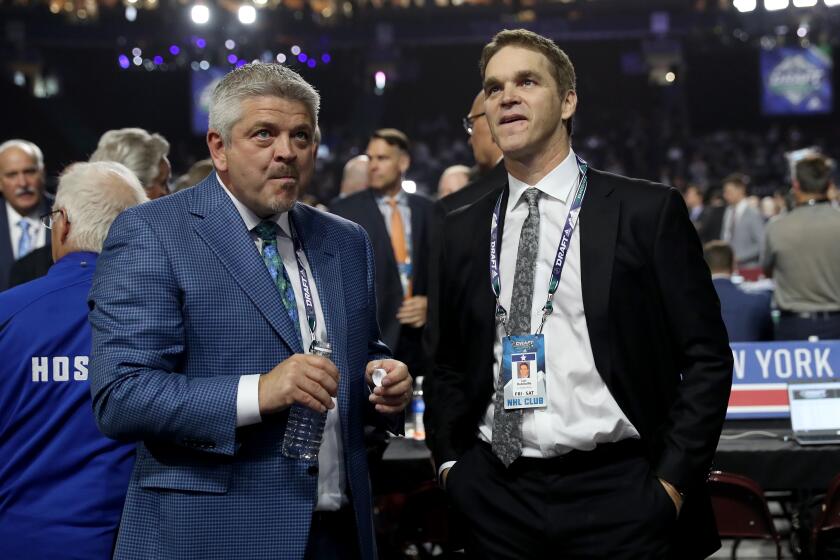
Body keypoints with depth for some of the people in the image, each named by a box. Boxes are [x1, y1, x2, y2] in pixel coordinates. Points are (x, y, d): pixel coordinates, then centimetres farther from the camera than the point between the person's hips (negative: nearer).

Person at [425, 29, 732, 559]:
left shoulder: (649, 211, -2)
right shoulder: (463, 231, 9)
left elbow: (707, 357, -3)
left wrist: (671, 482, -8)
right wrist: (451, 463, 5)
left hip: (618, 495, -3)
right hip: (497, 497, 3)